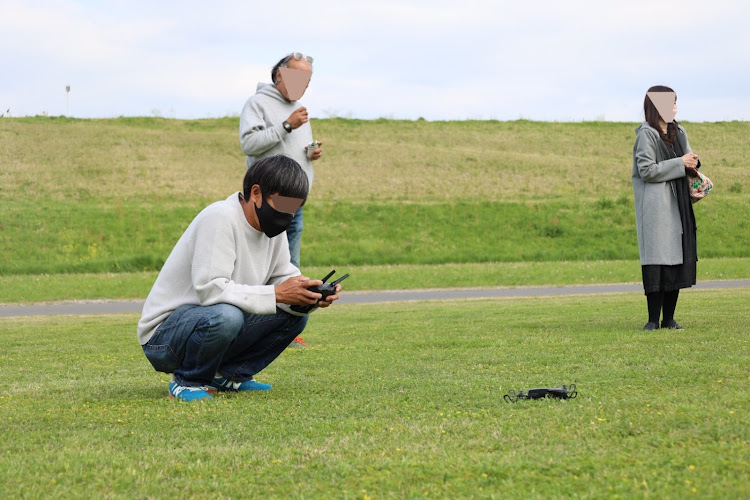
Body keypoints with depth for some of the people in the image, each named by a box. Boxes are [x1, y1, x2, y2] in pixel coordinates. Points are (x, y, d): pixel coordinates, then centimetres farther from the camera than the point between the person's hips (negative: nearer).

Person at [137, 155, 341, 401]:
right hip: (164, 333, -8)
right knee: (224, 316, -38)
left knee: (295, 314, -4)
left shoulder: (272, 224, 1)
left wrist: (310, 296, -17)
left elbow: (284, 277, 5)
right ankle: (188, 381, -10)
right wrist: (276, 294, -31)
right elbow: (210, 289, -31)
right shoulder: (220, 218, -24)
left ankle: (228, 375, 7)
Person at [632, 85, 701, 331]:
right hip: (655, 206, -7)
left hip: (677, 204, 7)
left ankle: (669, 318, 11)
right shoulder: (646, 134, -9)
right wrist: (680, 163, -14)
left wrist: (693, 162, -1)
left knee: (678, 259, 5)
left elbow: (687, 158, 22)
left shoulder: (678, 132, 14)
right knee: (656, 259, -9)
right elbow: (647, 170, -16)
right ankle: (653, 319, -5)